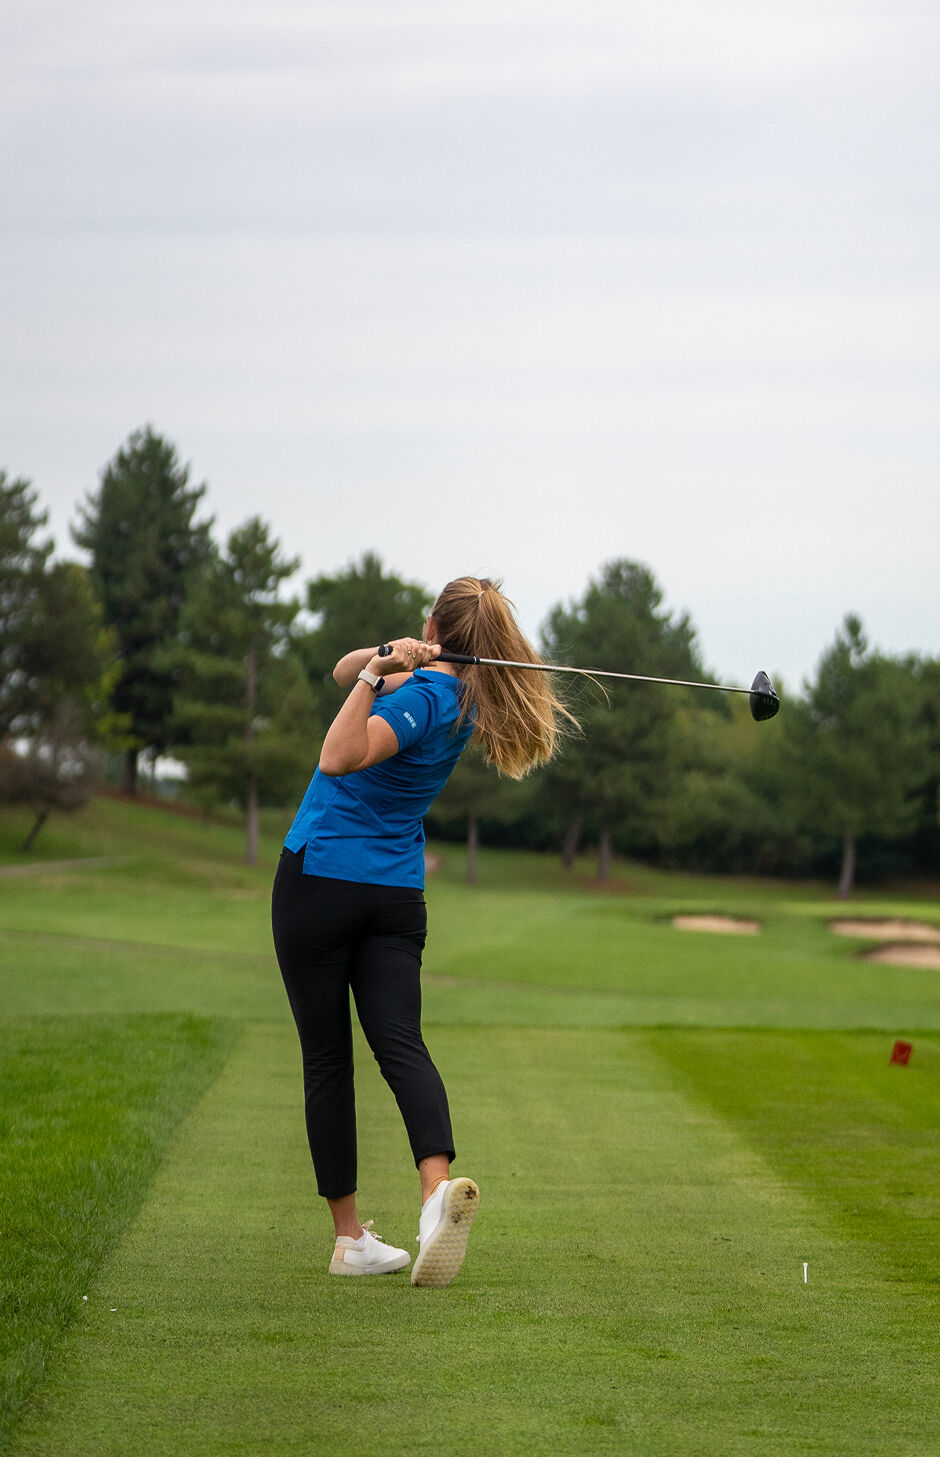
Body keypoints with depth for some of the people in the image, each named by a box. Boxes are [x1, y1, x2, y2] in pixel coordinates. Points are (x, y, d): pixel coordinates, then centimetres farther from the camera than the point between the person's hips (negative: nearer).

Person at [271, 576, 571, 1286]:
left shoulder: (425, 696, -15)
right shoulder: (460, 692, 8)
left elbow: (338, 759, -28)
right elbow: (344, 672, 13)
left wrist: (380, 674, -27)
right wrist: (384, 659, -7)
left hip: (317, 881, -6)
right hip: (397, 893, 6)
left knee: (327, 1060, 3)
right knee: (400, 1041, -8)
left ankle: (350, 1236, 4)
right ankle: (439, 1186, -35)